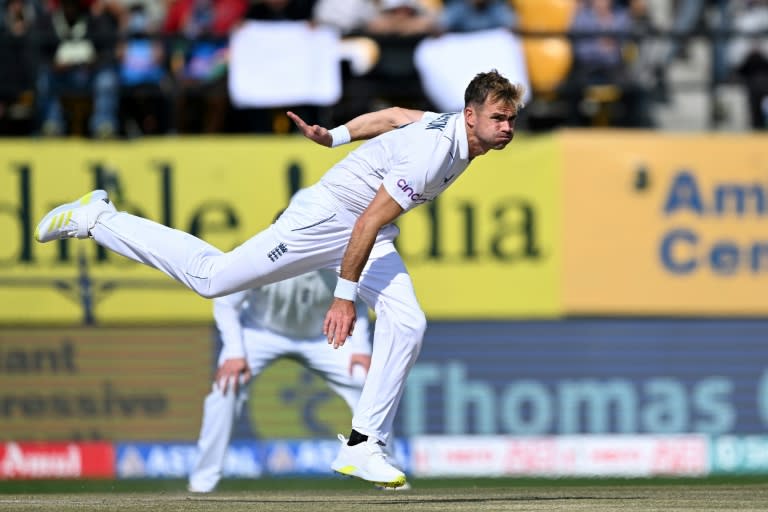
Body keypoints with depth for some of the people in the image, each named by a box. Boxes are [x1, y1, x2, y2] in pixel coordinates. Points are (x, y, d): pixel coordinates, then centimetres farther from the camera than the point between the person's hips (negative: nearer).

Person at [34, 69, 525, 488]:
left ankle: (363, 445, -4)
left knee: (407, 325, -9)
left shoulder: (448, 124, -2)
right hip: (323, 219, -8)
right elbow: (367, 223, -30)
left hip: (368, 236, 8)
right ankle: (96, 218, 14)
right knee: (210, 276, -1)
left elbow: (395, 115, 15)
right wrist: (345, 296, -26)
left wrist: (334, 136, 22)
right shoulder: (432, 154, -31)